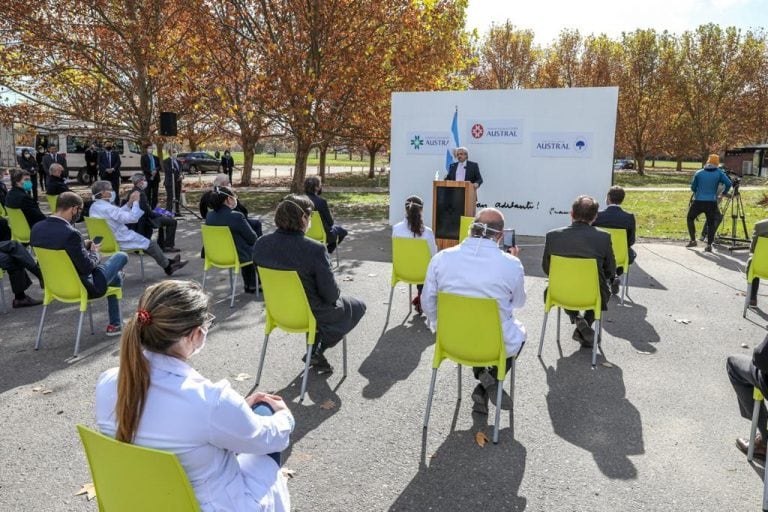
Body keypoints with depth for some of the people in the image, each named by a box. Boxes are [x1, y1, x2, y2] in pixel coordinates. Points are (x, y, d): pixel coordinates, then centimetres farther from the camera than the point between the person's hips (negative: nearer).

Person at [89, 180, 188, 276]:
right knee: (151, 244, 7)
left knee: (146, 241, 23)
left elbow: (118, 213, 12)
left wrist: (129, 203, 4)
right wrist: (136, 201, -17)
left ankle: (167, 262, 29)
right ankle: (167, 266, 24)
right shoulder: (108, 208, -28)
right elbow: (132, 218, -29)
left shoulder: (94, 207, 3)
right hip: (120, 242, -10)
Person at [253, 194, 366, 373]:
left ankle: (314, 352, 27)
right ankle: (317, 350, 13)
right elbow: (331, 294, -21)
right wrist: (335, 294, 3)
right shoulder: (315, 249, -29)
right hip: (309, 315, -6)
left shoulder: (260, 244, -11)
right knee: (358, 306, 20)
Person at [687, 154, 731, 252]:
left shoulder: (698, 173, 4)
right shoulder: (719, 173, 1)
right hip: (711, 203, 0)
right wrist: (724, 193, 10)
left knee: (690, 218, 20)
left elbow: (693, 187, 8)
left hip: (698, 202, 0)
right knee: (711, 223, 11)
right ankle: (709, 245, 3)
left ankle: (693, 240, 14)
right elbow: (728, 184, -8)